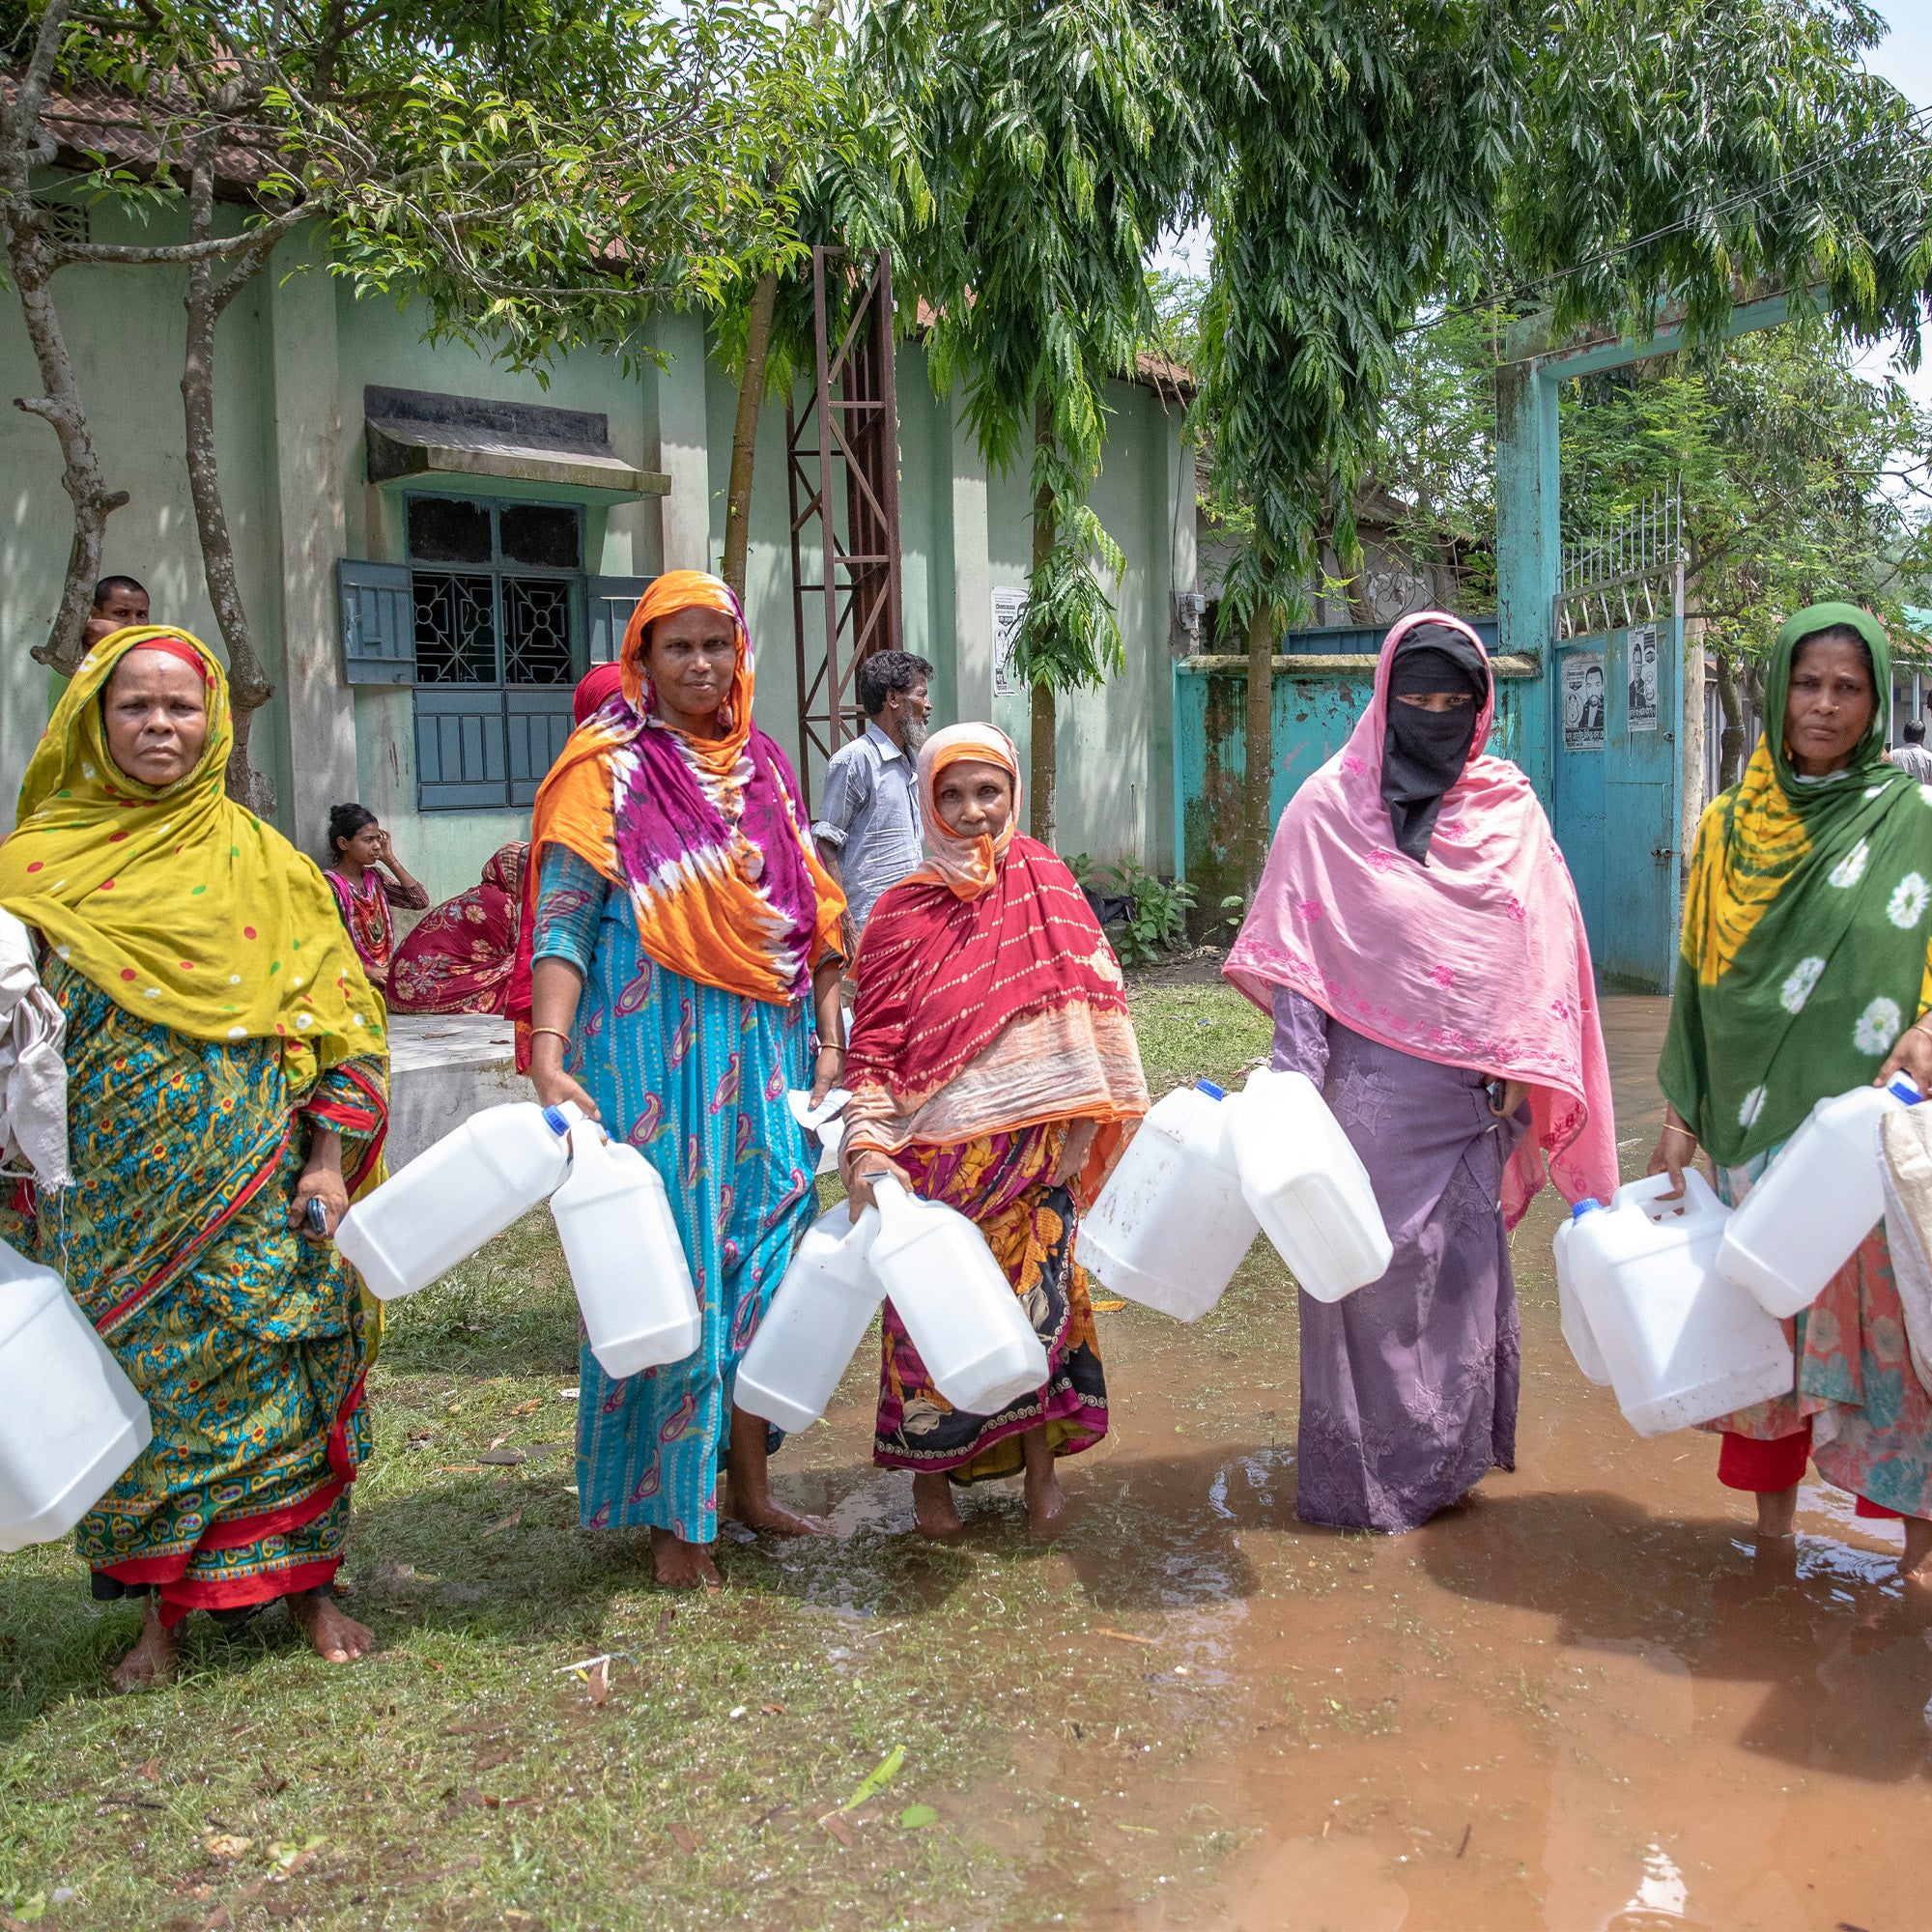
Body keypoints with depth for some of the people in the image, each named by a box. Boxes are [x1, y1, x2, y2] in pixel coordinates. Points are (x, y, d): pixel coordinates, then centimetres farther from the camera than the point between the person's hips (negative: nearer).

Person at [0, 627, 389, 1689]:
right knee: (134, 1380, 7)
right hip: (112, 1193, 1)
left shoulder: (260, 859, 3)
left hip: (254, 1188, -1)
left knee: (272, 1366, 3)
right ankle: (161, 1605, 23)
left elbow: (338, 1010, 1)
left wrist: (330, 1160, -5)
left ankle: (304, 1577, 19)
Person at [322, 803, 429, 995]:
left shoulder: (374, 877, 13)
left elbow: (420, 902, 6)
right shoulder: (330, 884, -8)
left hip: (385, 971, 7)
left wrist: (390, 860, 3)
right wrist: (368, 970, -20)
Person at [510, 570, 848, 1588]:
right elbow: (563, 919, -11)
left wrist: (829, 1036, 10)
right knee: (672, 1262, -1)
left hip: (764, 1042, 6)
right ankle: (674, 1514, 13)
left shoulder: (763, 766, 14)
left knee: (763, 1253, 9)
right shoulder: (608, 766, -3)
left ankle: (749, 1478, 25)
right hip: (655, 1044, -5)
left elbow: (814, 910, 16)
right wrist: (548, 1057, -22)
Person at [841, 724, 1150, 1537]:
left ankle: (1041, 1459, 27)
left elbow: (1091, 1001, 5)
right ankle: (931, 1471, 26)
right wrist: (867, 1148, -18)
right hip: (938, 1156, -1)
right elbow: (875, 1042, -6)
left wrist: (1082, 1120, -1)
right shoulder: (901, 913, -3)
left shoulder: (1047, 886, 2)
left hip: (1033, 1148, 1)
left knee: (1038, 1297, 7)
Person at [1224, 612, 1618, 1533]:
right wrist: (1294, 1076, -9)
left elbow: (1542, 948, 7)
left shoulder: (1511, 810, 7)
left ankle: (1448, 1450, 27)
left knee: (1463, 1267, 9)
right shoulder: (1329, 807, 0)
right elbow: (1294, 963, -2)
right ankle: (1367, 1471, 18)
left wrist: (1521, 1070, 1)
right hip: (1369, 1085, -2)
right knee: (1374, 1270, 3)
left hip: (1471, 1087, 2)